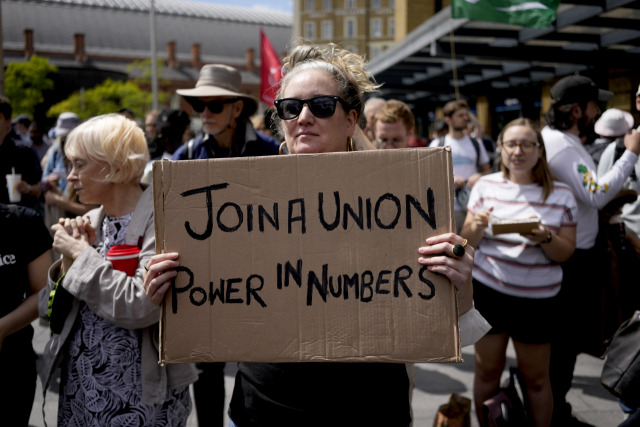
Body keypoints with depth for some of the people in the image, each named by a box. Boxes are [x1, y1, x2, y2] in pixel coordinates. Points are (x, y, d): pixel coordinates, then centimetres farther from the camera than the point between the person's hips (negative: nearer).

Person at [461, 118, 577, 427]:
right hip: (488, 290, 1)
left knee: (536, 377, 9)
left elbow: (566, 253, -2)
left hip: (536, 297, -1)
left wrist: (546, 238, -23)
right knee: (487, 370, 9)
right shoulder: (485, 186, 1)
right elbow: (468, 242, 3)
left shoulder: (560, 194, -1)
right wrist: (477, 227, -19)